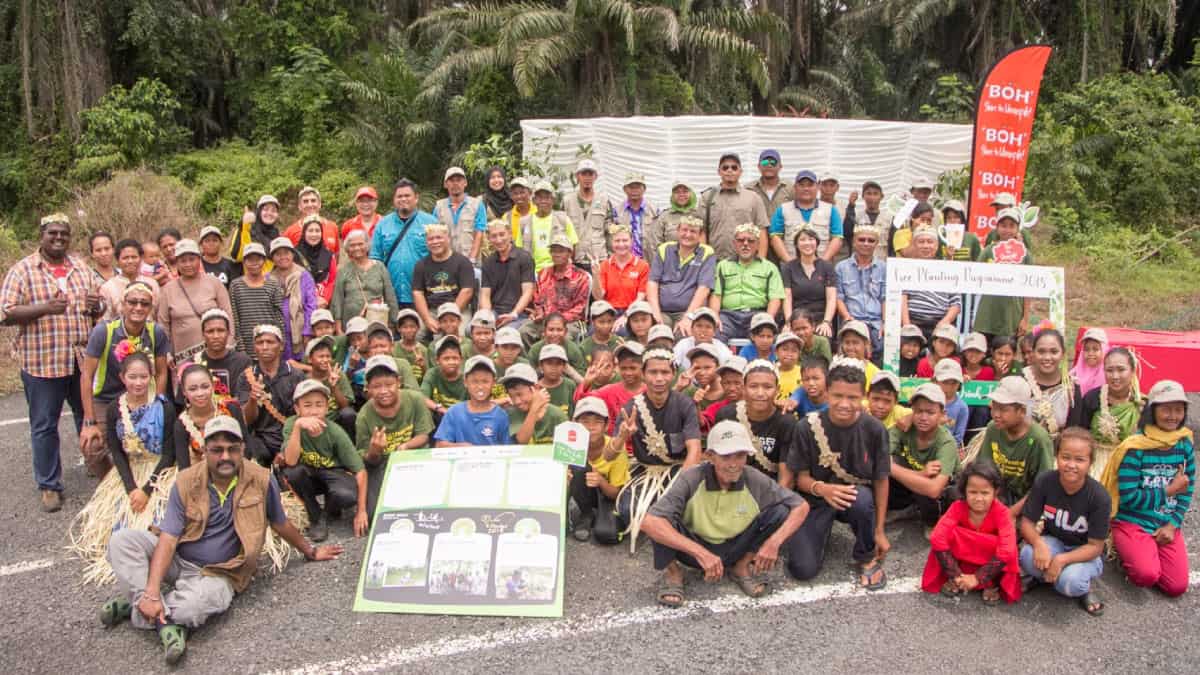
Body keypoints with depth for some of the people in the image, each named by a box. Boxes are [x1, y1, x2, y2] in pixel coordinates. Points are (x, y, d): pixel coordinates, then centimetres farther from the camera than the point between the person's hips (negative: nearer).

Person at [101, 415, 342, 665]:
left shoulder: (261, 481, -9)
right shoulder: (186, 483, -7)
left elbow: (281, 524, 8)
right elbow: (168, 539, -14)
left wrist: (311, 551, 20)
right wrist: (152, 593, -26)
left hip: (217, 574, -2)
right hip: (177, 560, 2)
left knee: (206, 599, -38)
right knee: (122, 539, -21)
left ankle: (135, 607, -13)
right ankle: (158, 613, -27)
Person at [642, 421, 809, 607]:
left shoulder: (755, 480, -17)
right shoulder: (691, 479, -26)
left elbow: (801, 506, -8)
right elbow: (649, 522, -37)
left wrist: (774, 542, -24)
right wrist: (701, 553, -42)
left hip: (735, 549, 3)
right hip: (695, 549, -3)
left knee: (780, 511, -17)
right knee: (662, 521, -33)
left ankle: (742, 567, 3)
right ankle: (672, 571, -3)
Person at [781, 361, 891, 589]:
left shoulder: (874, 430, -15)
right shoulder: (809, 426, -16)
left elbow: (881, 480, -5)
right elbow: (801, 477, -8)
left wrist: (880, 531, -2)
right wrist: (822, 488, -31)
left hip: (857, 496, 0)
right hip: (817, 500, 0)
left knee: (862, 498, -38)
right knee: (803, 569, -18)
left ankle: (867, 557, -6)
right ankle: (824, 530, 18)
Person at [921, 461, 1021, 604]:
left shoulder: (1001, 512, -25)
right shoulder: (958, 507, -23)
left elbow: (1007, 550, -34)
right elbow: (937, 538, -31)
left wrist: (977, 578, -36)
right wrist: (956, 575, -34)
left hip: (990, 560, -1)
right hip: (962, 556, 1)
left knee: (1004, 547, -32)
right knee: (950, 534, -28)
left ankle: (991, 583, -7)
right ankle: (955, 580, -10)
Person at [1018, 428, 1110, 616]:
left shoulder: (1099, 497, -23)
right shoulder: (1044, 482, -17)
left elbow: (1095, 546, -18)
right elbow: (1027, 523, -11)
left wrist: (1062, 559, -33)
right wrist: (1038, 543, -34)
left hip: (1085, 552, -2)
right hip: (1053, 542, 2)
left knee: (1070, 582, -33)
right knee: (1029, 556, -31)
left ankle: (1085, 588, 4)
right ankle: (1042, 575, 3)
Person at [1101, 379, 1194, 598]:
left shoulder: (1185, 445, 3)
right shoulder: (1135, 447, -13)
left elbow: (1187, 490, 7)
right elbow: (1128, 497, -16)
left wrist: (1173, 524, -4)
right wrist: (1168, 491, -11)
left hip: (1167, 525, 5)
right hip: (1133, 522, -5)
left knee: (1177, 586, -8)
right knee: (1147, 575, -25)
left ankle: (1141, 556, 19)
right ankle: (1129, 557, 8)